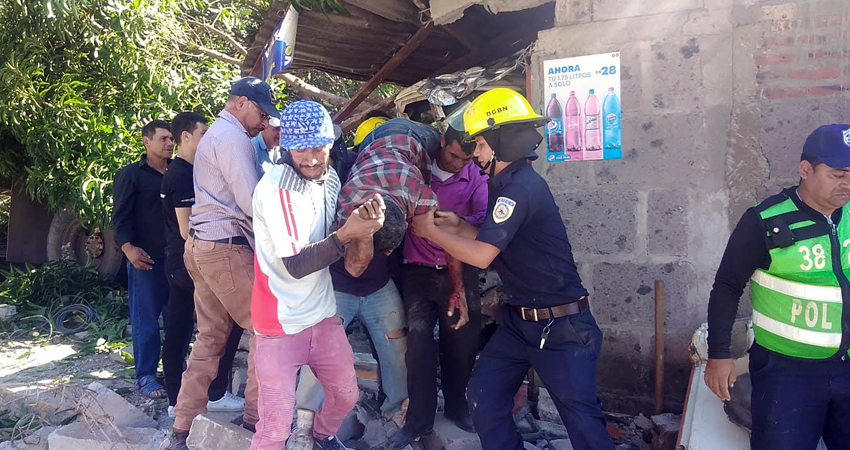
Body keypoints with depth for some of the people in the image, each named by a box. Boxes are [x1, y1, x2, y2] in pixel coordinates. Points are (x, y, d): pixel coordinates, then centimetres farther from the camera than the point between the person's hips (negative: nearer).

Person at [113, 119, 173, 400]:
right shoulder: (130, 175, 2)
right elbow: (121, 216, -4)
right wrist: (128, 248, -18)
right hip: (147, 259, -4)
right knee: (146, 319, 1)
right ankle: (145, 376, 11)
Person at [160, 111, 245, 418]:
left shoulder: (175, 172, 14)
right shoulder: (184, 175, -17)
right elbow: (187, 230, -20)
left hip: (177, 263, 9)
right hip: (191, 262, -9)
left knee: (178, 331, 11)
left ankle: (176, 401, 18)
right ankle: (216, 394, 4)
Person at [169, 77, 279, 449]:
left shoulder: (215, 134, 22)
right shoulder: (232, 136, -12)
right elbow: (252, 202, -18)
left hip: (205, 245, 10)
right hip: (226, 247, -10)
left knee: (210, 337, 11)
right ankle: (257, 418, 8)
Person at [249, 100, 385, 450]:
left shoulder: (330, 178, 3)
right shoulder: (275, 187, -20)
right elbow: (296, 265, -22)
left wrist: (367, 221, -13)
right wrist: (345, 235, -32)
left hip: (323, 315, 7)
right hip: (281, 324, -7)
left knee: (346, 395, 20)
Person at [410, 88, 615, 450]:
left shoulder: (522, 186, -22)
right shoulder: (506, 183, 9)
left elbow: (483, 255, -23)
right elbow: (497, 242, 17)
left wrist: (431, 231, -10)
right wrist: (458, 225, 1)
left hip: (561, 326, -9)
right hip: (518, 321, 9)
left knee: (581, 418, 3)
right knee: (483, 398, 8)